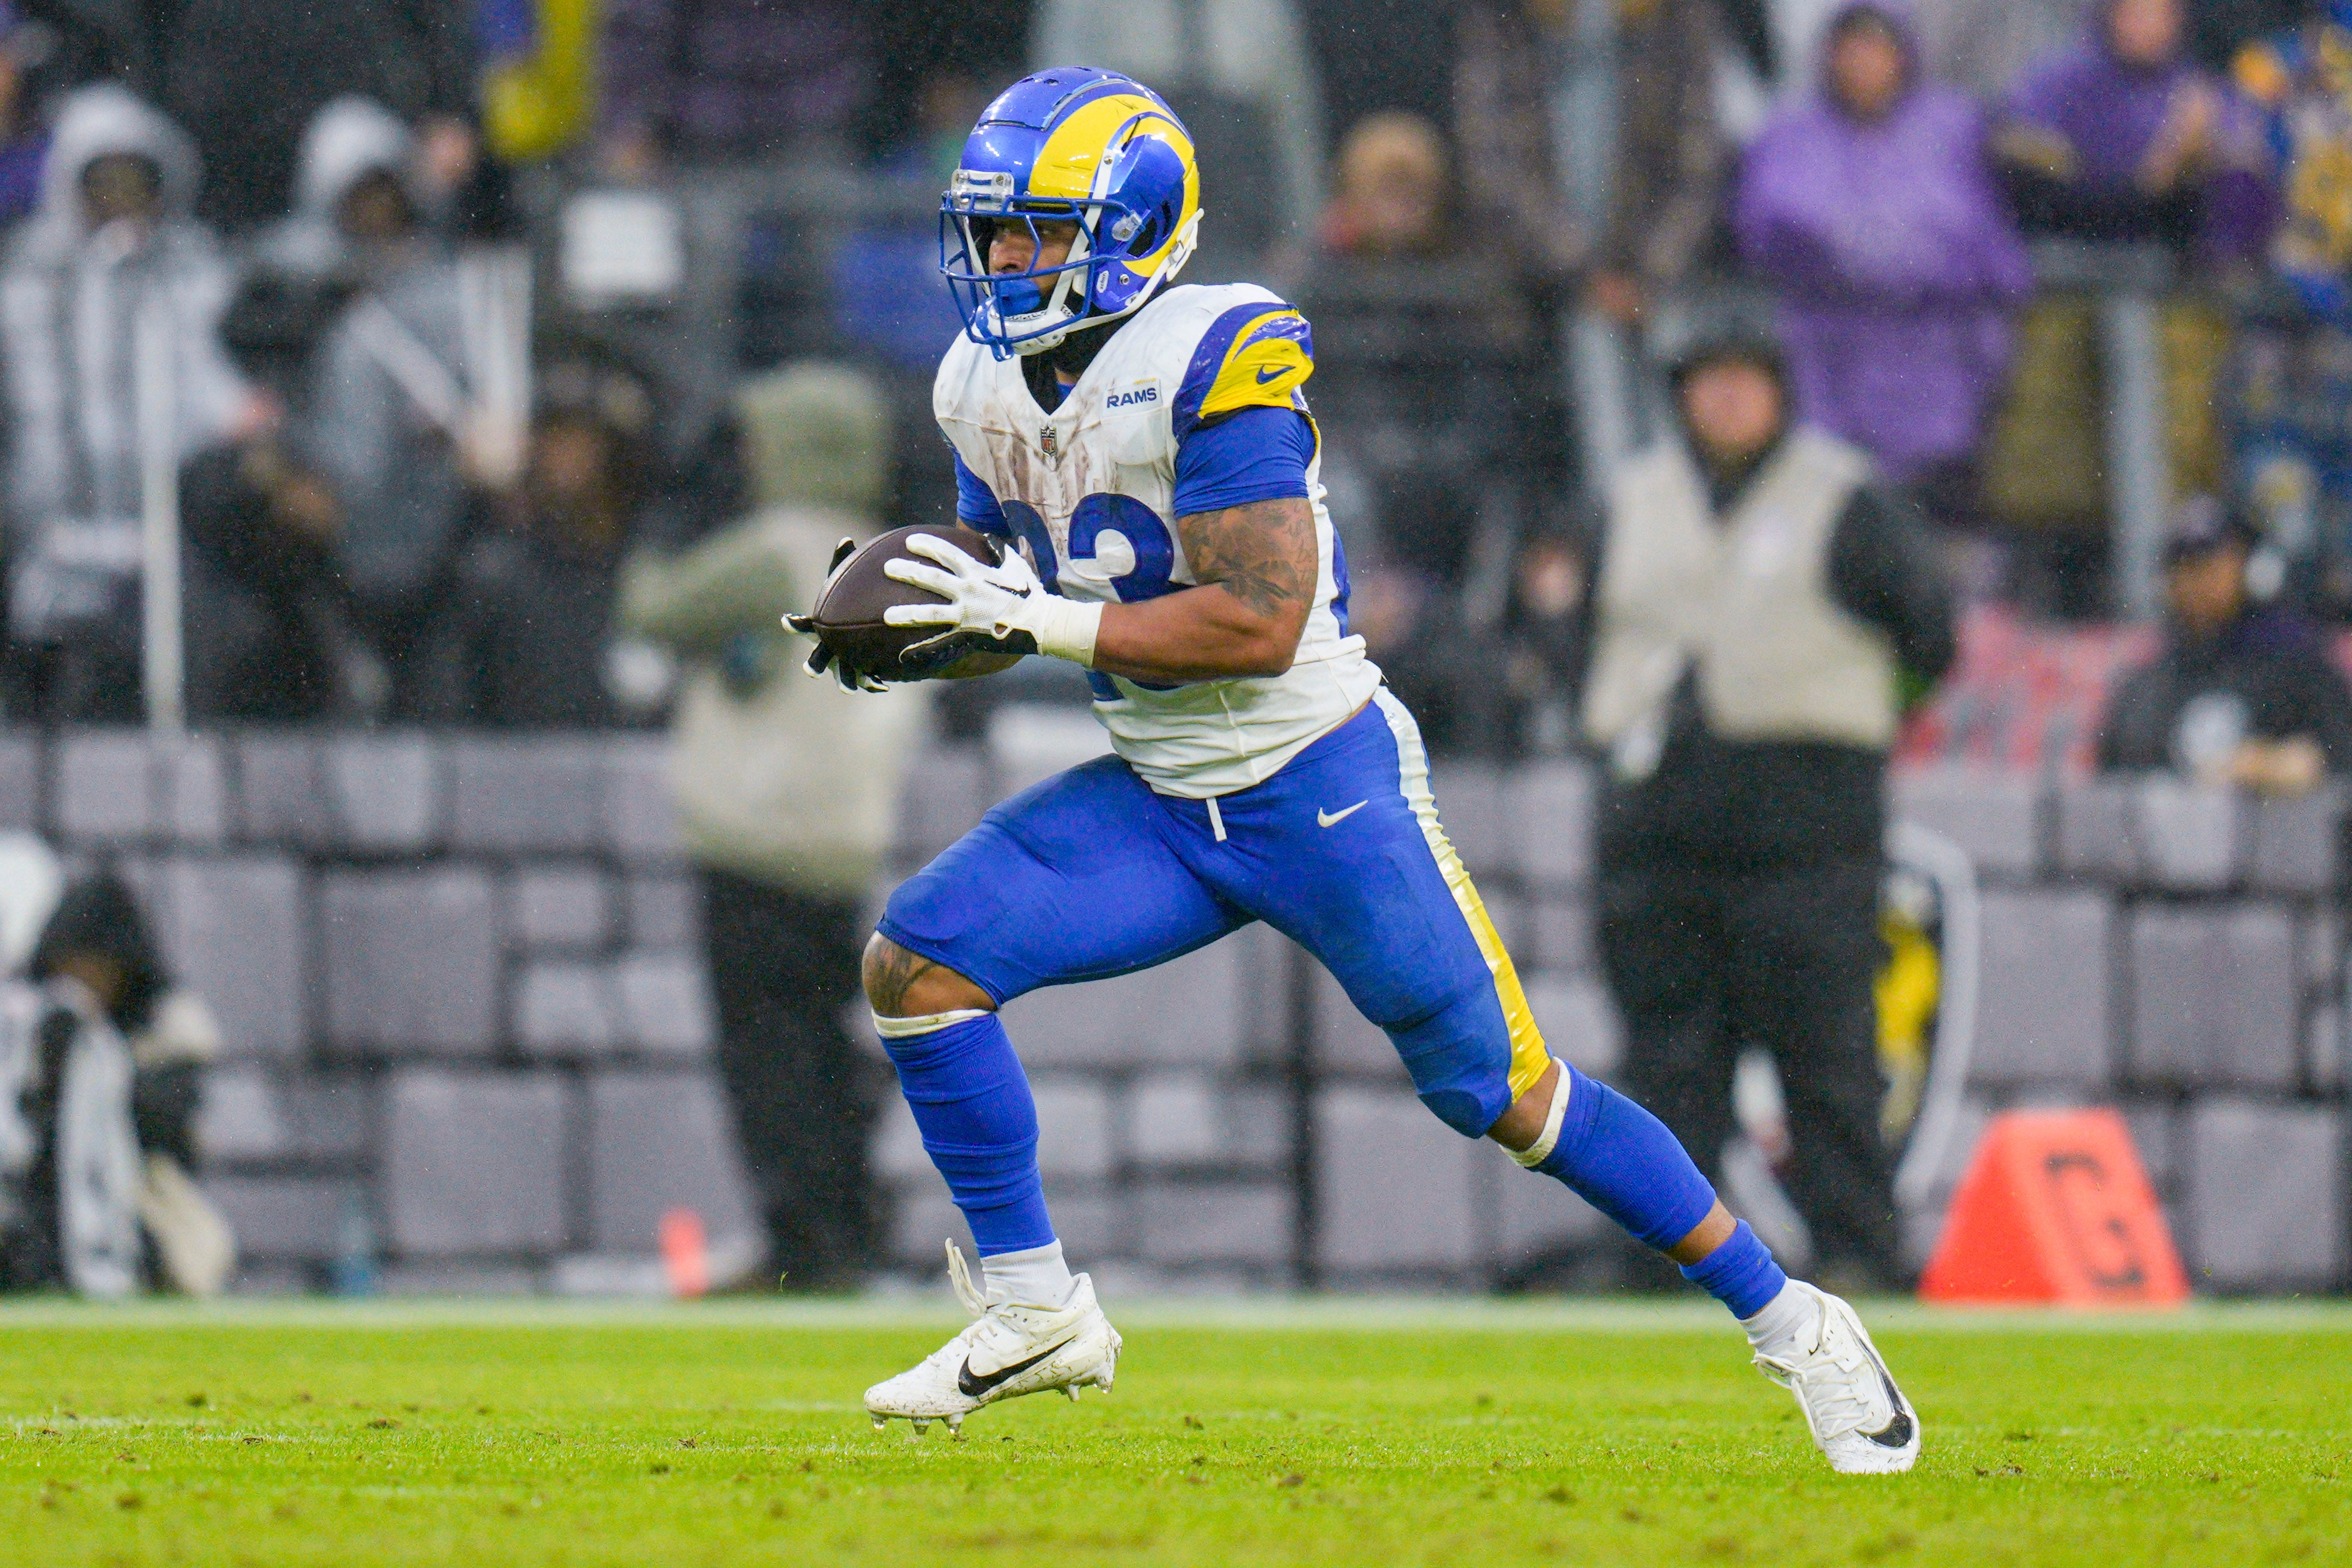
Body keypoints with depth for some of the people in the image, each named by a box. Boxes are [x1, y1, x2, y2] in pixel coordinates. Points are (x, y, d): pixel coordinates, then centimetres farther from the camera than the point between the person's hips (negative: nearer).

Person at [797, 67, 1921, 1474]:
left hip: (1324, 785, -7)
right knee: (916, 963, -11)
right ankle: (1036, 1314, -1)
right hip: (1158, 804, 7)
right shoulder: (987, 390, 3)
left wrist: (1040, 620, -27)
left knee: (1507, 1095, -2)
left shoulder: (1207, 365, -21)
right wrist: (906, 632, -6)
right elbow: (1006, 592, 16)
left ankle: (1787, 1320, 14)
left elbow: (1261, 622, -26)